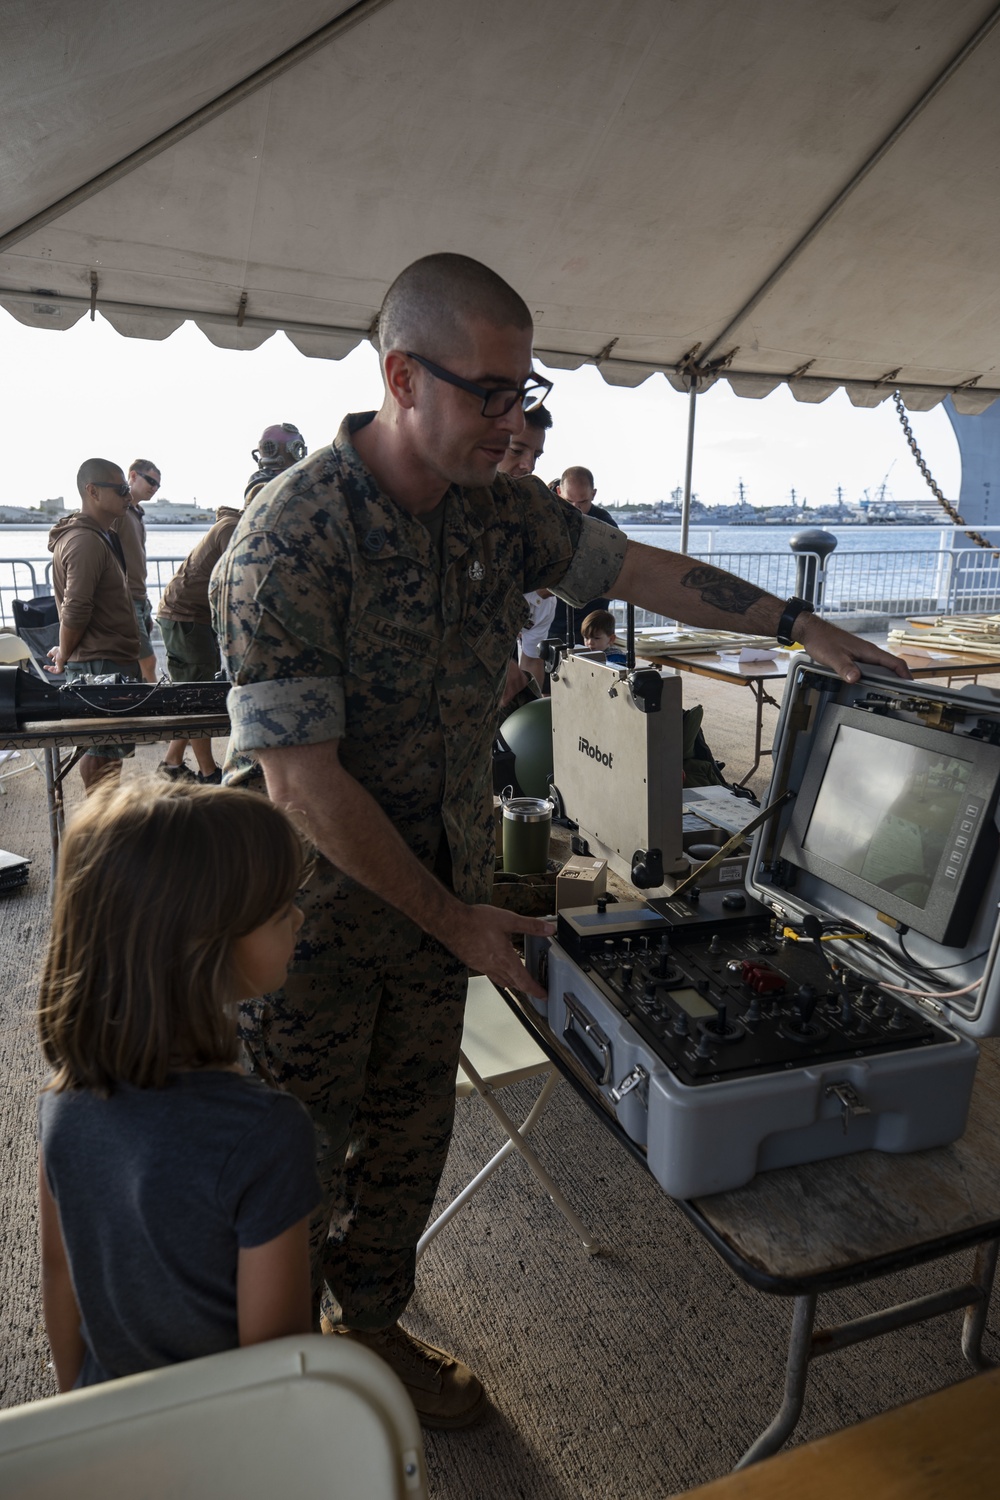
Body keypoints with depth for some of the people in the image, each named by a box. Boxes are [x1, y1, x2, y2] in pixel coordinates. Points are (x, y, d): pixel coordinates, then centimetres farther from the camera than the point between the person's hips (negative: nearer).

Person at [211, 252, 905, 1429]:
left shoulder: (499, 508, -2)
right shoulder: (289, 538, -24)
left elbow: (639, 570, 10)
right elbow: (302, 780, -25)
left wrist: (798, 624, 11)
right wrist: (456, 921, -19)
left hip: (442, 889, 6)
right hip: (316, 909, -5)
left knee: (409, 1134, 20)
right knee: (299, 1159, 14)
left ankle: (372, 1324, 47)